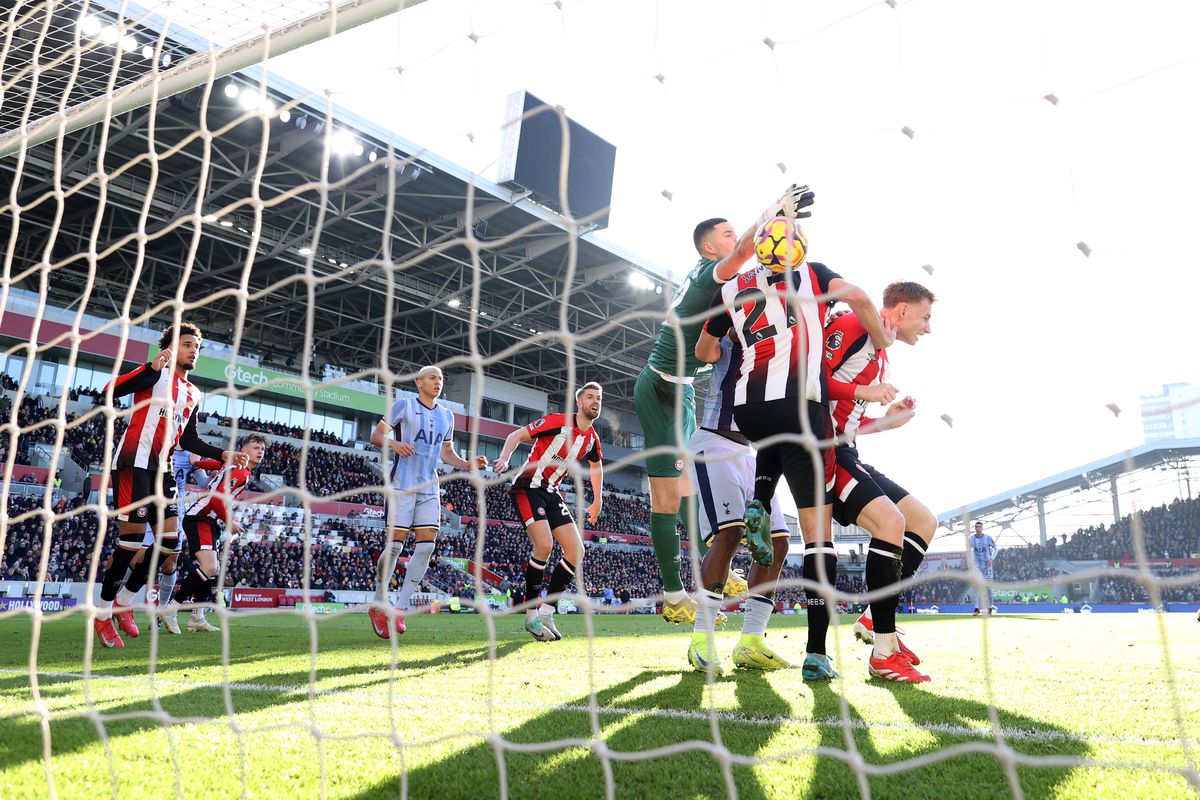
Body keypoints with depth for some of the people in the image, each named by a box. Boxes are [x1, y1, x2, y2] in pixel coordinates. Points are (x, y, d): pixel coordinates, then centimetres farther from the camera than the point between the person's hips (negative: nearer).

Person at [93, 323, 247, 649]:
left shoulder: (193, 394, 19)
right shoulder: (155, 373, -2)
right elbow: (110, 390, -19)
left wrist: (222, 454, 13)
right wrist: (153, 367, -30)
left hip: (162, 469, 7)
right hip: (134, 461, -7)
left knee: (169, 539, 0)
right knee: (133, 537, -11)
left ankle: (124, 603, 16)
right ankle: (102, 612, 4)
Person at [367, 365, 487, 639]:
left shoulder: (446, 415, 17)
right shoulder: (403, 405, 1)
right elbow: (376, 435, 0)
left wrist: (467, 464, 5)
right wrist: (393, 443, -21)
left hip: (429, 487, 5)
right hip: (402, 483, -5)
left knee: (426, 544, -5)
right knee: (396, 543, -6)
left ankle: (400, 608, 2)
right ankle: (378, 606, 10)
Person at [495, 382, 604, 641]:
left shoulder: (592, 438, 6)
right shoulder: (558, 421, -14)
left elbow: (596, 465, 26)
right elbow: (516, 435, -11)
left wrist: (597, 501, 27)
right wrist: (504, 459, -29)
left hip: (551, 493, 7)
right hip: (528, 487, -7)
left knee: (576, 551, -4)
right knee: (544, 544, -25)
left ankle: (546, 611, 2)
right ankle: (531, 614, -10)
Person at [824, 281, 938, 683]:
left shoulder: (880, 358, 24)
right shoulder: (853, 326, -7)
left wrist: (888, 421, 11)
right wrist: (863, 392, -18)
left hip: (843, 451, 11)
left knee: (924, 520, 9)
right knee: (891, 521, -23)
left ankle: (874, 618, 6)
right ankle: (884, 653, -16)